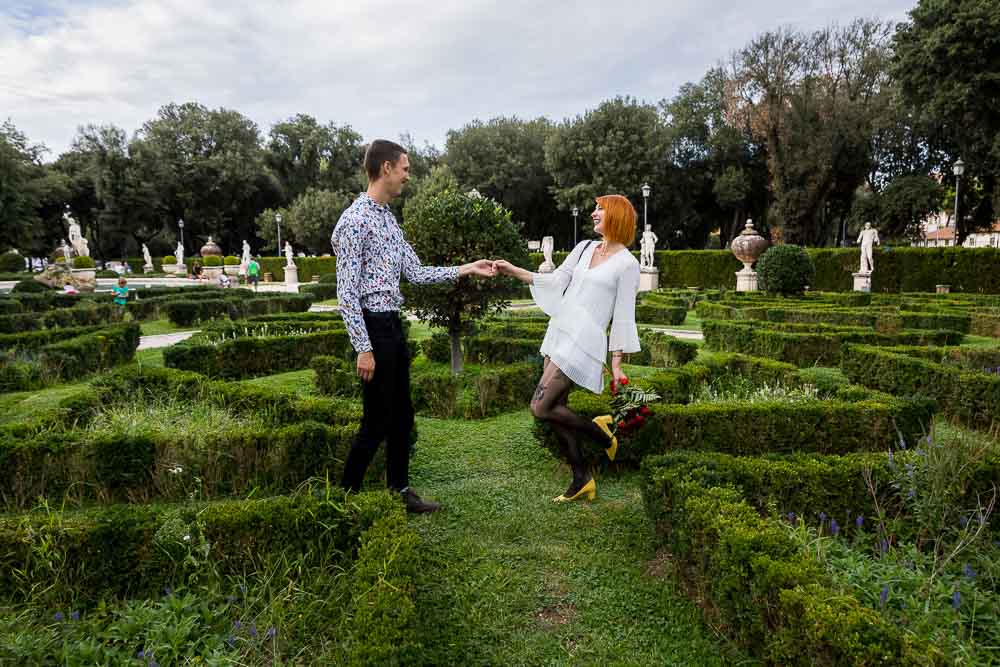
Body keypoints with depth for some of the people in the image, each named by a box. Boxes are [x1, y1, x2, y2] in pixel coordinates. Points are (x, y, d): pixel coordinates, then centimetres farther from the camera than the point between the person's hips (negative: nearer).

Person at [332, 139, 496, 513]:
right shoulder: (355, 220, -14)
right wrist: (363, 349, -20)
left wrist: (466, 269, 13)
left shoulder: (389, 219, 14)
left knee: (402, 415, 15)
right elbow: (346, 293, -18)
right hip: (373, 327, -9)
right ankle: (345, 496, 16)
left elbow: (416, 274, 15)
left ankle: (400, 491, 28)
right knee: (377, 421, -1)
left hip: (393, 326, 9)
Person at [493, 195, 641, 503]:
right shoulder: (584, 248, 13)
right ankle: (582, 481, 21)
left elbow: (623, 316, -6)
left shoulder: (627, 264, -5)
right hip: (558, 334, 8)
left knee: (541, 407, -11)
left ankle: (600, 432, 13)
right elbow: (555, 281, 14)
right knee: (556, 409, 9)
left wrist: (617, 362, -6)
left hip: (584, 342, -7)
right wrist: (514, 271, 8)